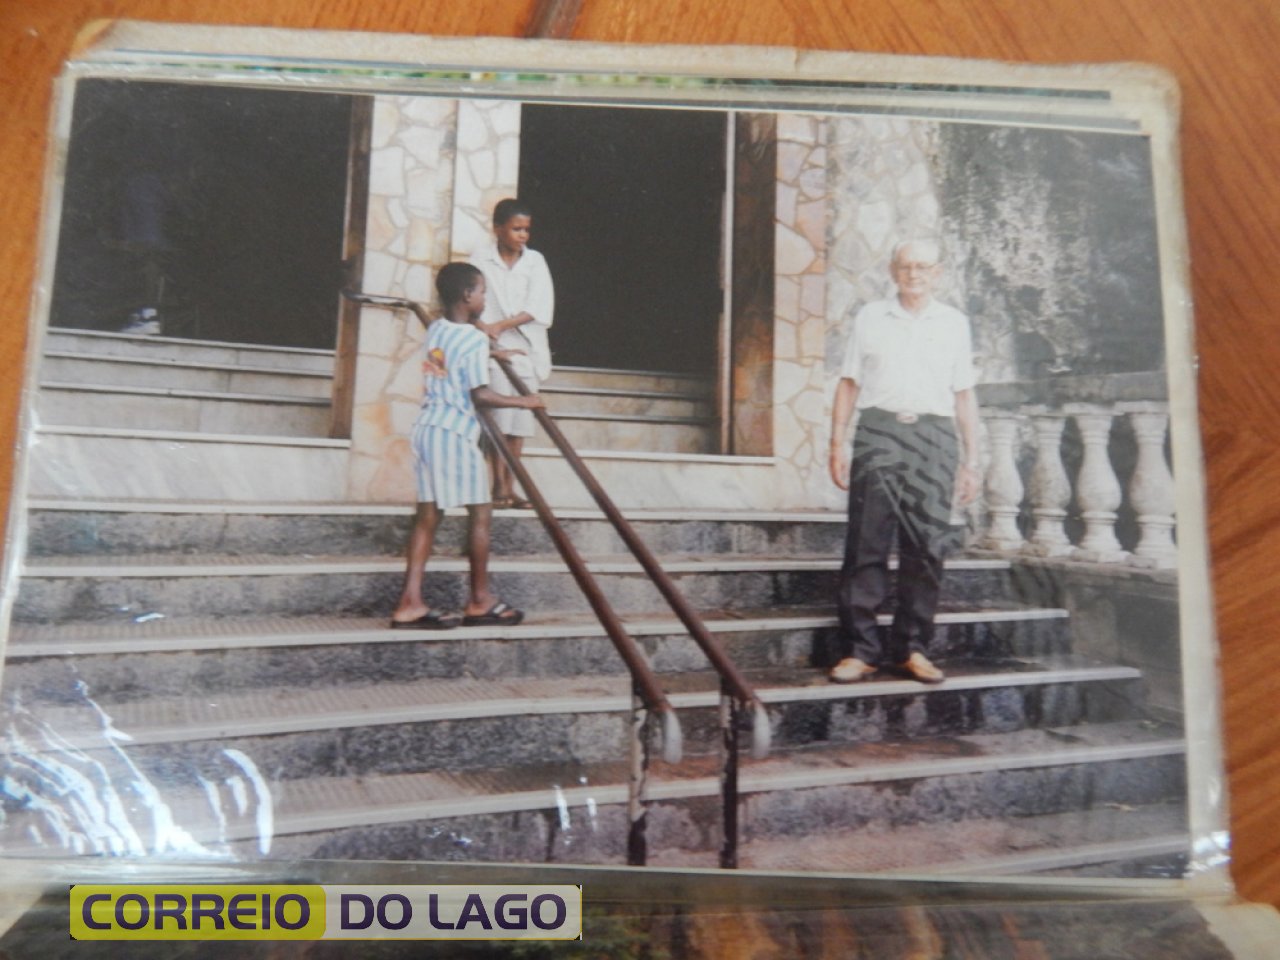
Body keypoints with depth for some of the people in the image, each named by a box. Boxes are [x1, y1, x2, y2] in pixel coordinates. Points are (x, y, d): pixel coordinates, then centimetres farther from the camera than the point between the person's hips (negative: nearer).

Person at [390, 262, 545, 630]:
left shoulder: (434, 330, 12)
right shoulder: (475, 340, -11)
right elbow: (480, 396, -16)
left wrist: (489, 356, 38)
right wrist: (523, 402, -6)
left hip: (426, 427, 8)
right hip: (455, 433, -8)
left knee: (428, 515, 7)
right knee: (480, 513, 4)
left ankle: (410, 602, 5)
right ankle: (480, 601, 12)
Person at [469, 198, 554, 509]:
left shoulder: (535, 261, 7)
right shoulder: (481, 258, 3)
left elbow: (539, 307, -3)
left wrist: (500, 325, -13)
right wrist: (483, 329, -18)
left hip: (527, 348, 3)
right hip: (494, 347, -3)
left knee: (521, 417, 3)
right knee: (500, 415, -8)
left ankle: (509, 486, 9)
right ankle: (500, 485, -2)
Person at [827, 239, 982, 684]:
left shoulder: (954, 322, 16)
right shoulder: (870, 317, 14)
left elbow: (964, 395, 16)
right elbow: (849, 383, 12)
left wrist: (971, 461, 10)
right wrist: (837, 444, 3)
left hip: (934, 436, 1)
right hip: (878, 431, -1)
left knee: (927, 547, -2)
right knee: (866, 543, -6)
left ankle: (910, 647, 9)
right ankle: (860, 648, 0)